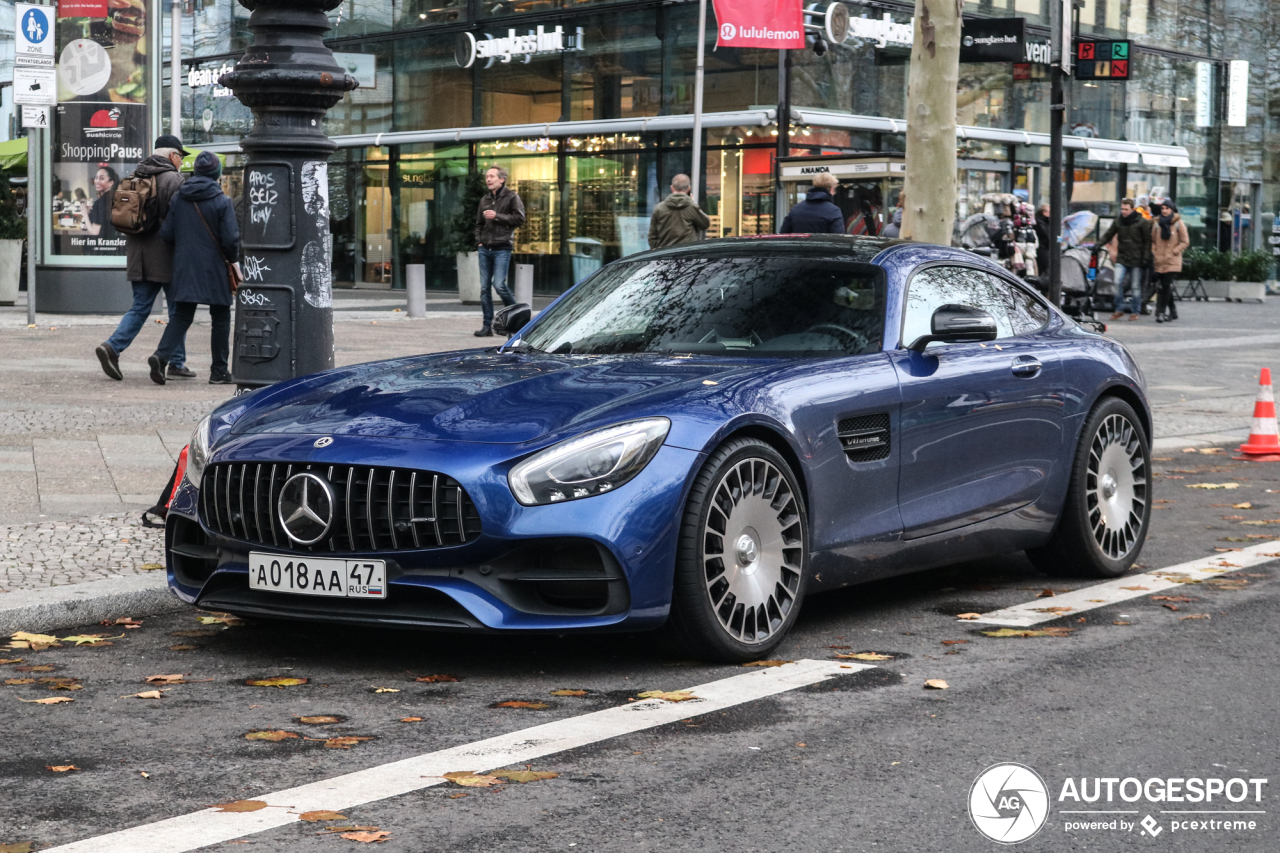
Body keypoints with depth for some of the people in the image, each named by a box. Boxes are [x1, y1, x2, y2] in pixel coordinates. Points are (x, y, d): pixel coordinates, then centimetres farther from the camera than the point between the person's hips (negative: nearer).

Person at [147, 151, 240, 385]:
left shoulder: (178, 199, 3)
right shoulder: (223, 202, -10)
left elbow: (166, 234, 3)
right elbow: (231, 238, -13)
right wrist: (232, 259, 6)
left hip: (184, 267, 4)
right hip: (214, 268, -4)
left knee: (182, 315, 9)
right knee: (221, 317, 9)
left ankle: (161, 355, -13)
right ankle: (219, 371, 11)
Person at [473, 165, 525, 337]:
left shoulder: (511, 197, 0)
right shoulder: (485, 199, 17)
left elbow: (519, 218, -10)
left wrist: (497, 216, -13)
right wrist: (479, 240, 12)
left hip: (502, 248, -6)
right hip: (485, 249, 6)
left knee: (499, 284, -15)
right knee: (484, 287, 2)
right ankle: (487, 326, 6)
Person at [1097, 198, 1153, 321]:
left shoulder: (1142, 222, -3)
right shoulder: (1118, 222, 8)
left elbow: (1147, 241, -1)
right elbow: (1108, 235, 13)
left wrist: (1145, 258, -8)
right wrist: (1098, 245, -5)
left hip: (1136, 260, -3)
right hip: (1122, 258, 3)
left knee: (1135, 286, 2)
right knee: (1118, 282, -12)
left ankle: (1135, 312, 13)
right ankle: (1119, 309, 0)